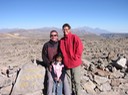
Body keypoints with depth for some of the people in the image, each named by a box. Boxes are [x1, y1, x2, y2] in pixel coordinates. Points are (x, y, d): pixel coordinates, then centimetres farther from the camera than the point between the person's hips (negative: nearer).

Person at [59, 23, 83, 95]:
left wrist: (75, 58, -10)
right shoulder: (62, 40, 8)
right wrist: (64, 59, 5)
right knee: (69, 81, 15)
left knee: (76, 81, 2)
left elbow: (80, 48, -11)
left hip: (75, 63, -5)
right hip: (67, 64, 5)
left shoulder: (74, 37, -8)